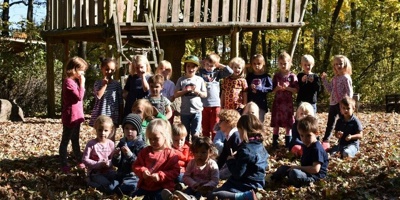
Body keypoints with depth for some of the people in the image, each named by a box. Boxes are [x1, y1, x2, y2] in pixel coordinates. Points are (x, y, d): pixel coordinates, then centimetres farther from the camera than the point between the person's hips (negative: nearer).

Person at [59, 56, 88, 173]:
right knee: (65, 141, 0)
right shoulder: (69, 82, -19)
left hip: (76, 115, 10)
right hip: (70, 116, -10)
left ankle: (79, 161, 32)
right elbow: (79, 97, -23)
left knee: (75, 140, 20)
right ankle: (64, 165, 7)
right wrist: (82, 83, -18)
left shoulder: (74, 81, 10)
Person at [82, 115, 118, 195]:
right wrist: (99, 164, -19)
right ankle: (91, 182, -2)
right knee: (110, 188, -27)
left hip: (108, 171, 5)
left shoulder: (111, 144, 3)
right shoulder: (91, 144, -9)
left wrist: (109, 163, -17)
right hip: (95, 173, -5)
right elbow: (85, 159, -11)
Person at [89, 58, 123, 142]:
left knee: (111, 139, 5)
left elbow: (120, 102, 5)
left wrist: (121, 116, 3)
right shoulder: (98, 83, 1)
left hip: (113, 116, 1)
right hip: (100, 116, -1)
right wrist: (105, 84, -13)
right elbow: (98, 96, -16)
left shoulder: (117, 84, 3)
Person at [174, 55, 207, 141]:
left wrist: (197, 91, -14)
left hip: (197, 111, 0)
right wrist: (185, 90, -15)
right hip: (185, 111, 1)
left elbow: (205, 94, 5)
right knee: (185, 134, 11)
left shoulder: (200, 79, 2)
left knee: (195, 134, 0)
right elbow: (176, 94, -1)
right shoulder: (181, 80, 0)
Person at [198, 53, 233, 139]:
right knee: (205, 128, 10)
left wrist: (219, 65, -1)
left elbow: (230, 72, -3)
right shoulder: (200, 72, 4)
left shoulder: (217, 73, 5)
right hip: (204, 104, 0)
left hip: (215, 104, 0)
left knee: (214, 129, 4)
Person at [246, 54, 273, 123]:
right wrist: (250, 88, -12)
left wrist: (259, 89, -17)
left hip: (261, 103, -2)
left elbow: (270, 88, -7)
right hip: (250, 103, 2)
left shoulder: (266, 76, -2)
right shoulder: (249, 76, 6)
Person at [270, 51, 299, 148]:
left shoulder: (292, 76, -2)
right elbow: (272, 90, 5)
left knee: (288, 124, 3)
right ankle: (274, 142, 12)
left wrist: (287, 88, -18)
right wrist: (277, 88, -15)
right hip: (277, 102, 2)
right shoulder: (276, 76, 4)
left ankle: (288, 142, 13)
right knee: (276, 123, 4)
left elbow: (296, 90, -4)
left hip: (288, 103, -1)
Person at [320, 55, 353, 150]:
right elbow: (330, 90, 15)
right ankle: (325, 141, 15)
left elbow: (349, 92, -14)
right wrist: (324, 79, 11)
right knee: (330, 123, 11)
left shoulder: (346, 78, -10)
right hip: (333, 103, 7)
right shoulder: (334, 78, 13)